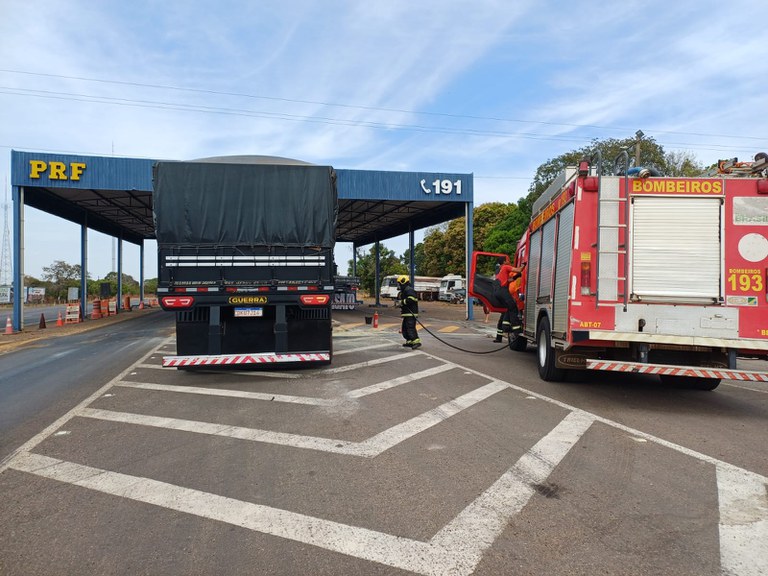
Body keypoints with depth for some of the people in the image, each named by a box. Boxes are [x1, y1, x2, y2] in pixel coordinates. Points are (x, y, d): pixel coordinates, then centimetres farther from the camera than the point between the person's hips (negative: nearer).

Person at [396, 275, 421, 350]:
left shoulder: (409, 290, -13)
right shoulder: (404, 291, 22)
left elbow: (411, 299, -26)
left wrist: (402, 302, -17)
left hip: (411, 313, -11)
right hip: (406, 313, 11)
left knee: (410, 327, -17)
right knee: (405, 328, 14)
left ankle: (417, 341, -21)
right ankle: (409, 342, 20)